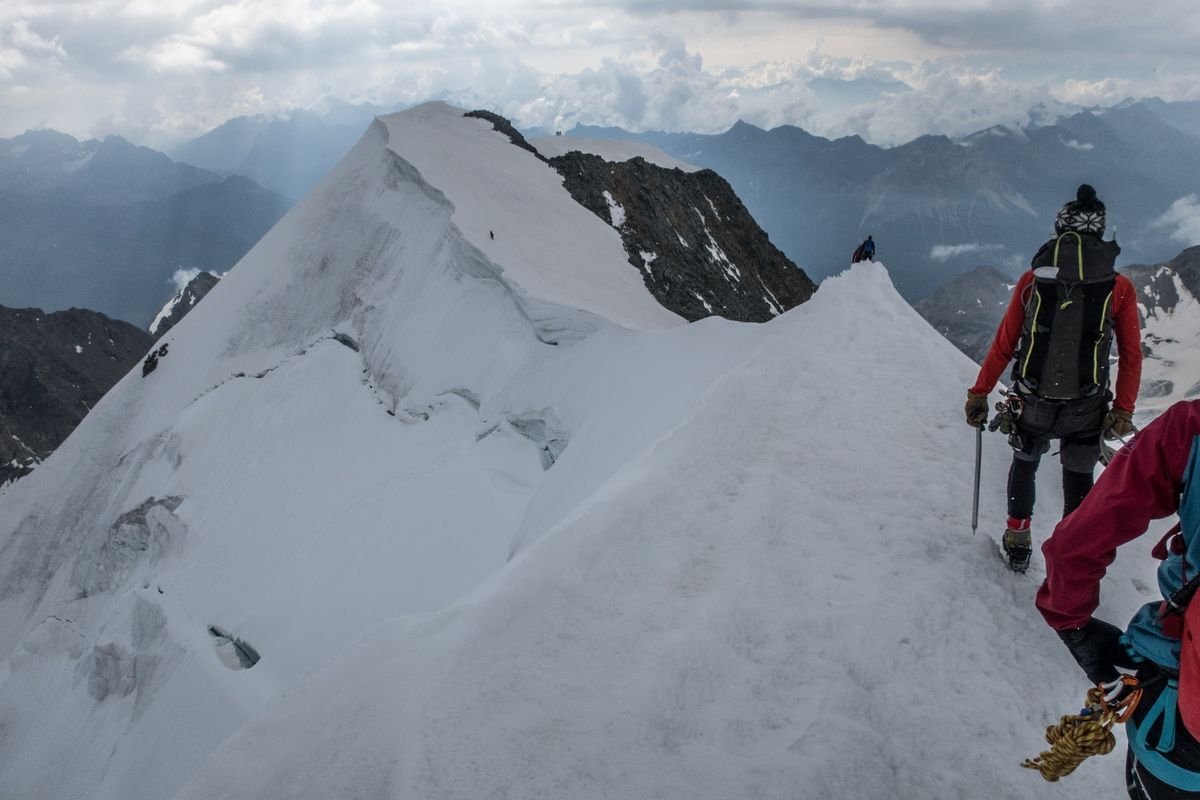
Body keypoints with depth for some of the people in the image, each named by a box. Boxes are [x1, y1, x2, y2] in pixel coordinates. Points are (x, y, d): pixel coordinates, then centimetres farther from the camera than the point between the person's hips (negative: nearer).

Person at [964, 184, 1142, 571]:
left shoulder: (1033, 278, -4)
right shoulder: (1120, 288, -4)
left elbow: (1003, 345, -2)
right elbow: (1131, 357, -1)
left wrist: (979, 394, 6)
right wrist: (1123, 412, 8)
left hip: (1031, 404, 1)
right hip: (1086, 410, -1)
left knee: (1024, 463, 27)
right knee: (1078, 485, 18)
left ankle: (1018, 540, 34)